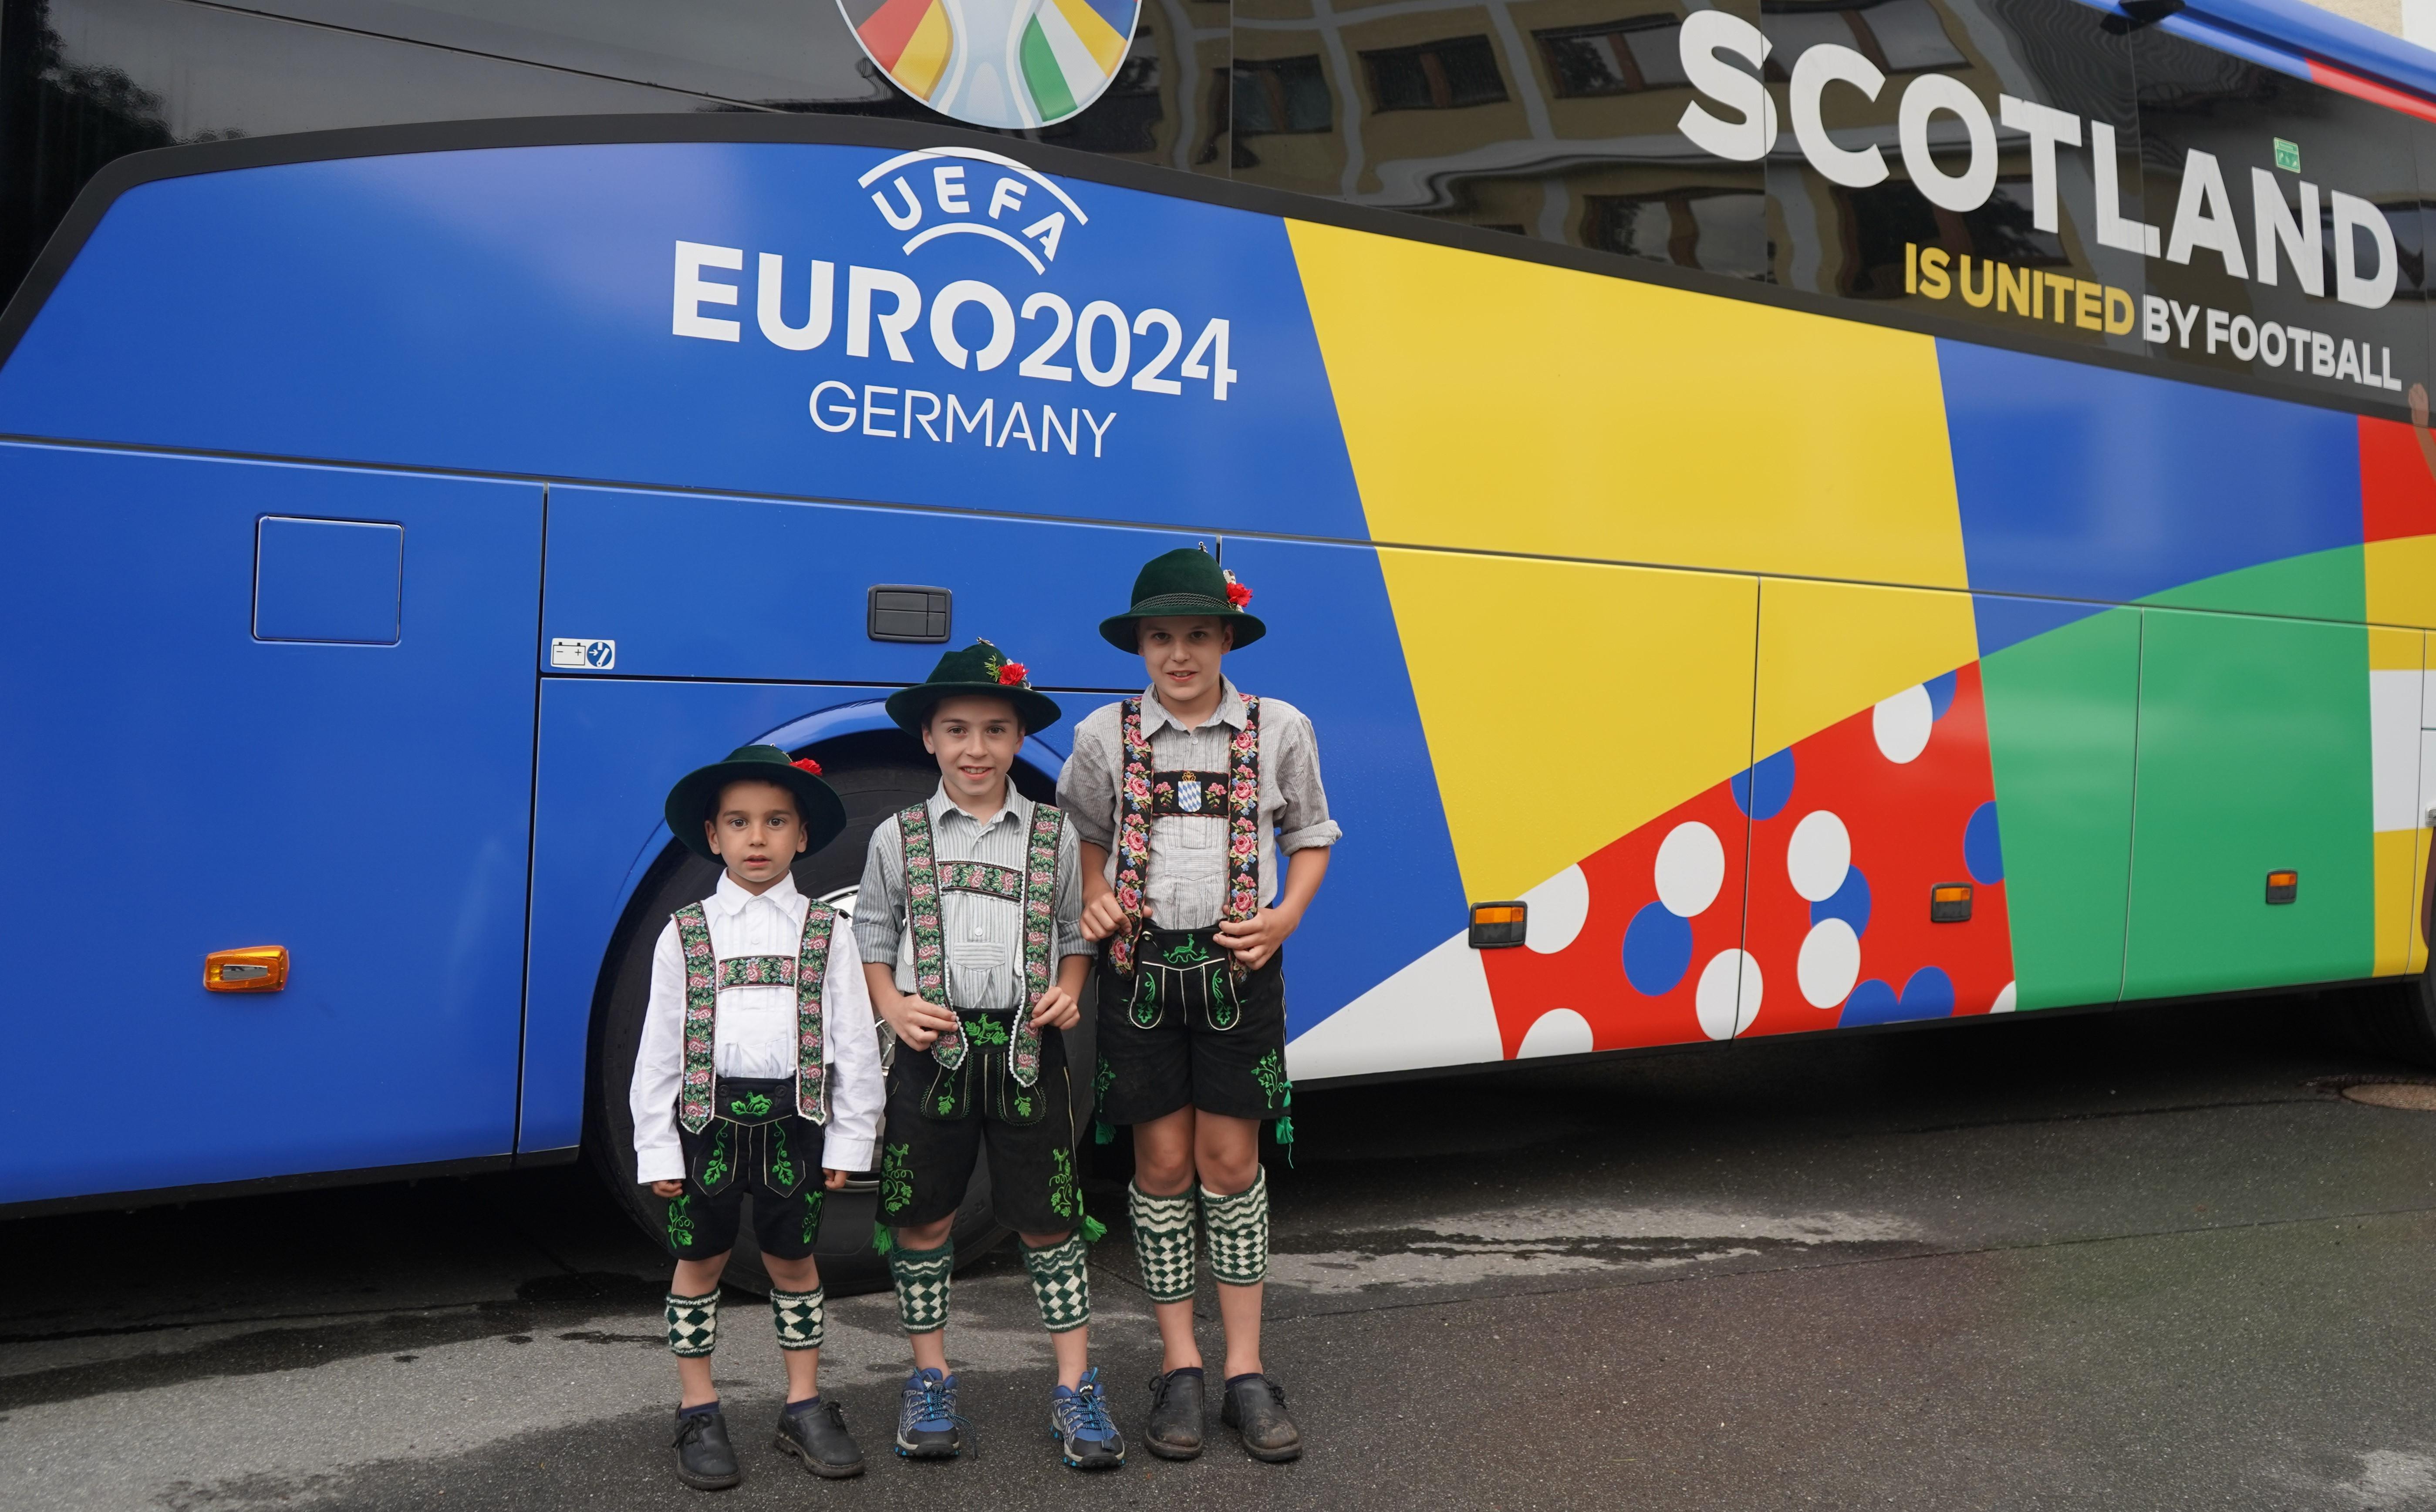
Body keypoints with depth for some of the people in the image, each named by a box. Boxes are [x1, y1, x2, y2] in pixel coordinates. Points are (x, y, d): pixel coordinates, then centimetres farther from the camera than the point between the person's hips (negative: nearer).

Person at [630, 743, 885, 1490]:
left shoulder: (825, 933, 1)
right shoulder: (685, 934, 1)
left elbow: (855, 1042, 2)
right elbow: (660, 1045, 1)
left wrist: (848, 1140, -1)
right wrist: (656, 1148, -2)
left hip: (793, 1118, 0)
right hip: (707, 1115, 0)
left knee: (793, 1260, 11)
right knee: (700, 1262, 9)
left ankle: (805, 1407, 24)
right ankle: (698, 1414, 22)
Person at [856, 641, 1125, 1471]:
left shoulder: (1052, 834, 5)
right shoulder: (898, 838, 5)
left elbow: (1076, 933, 12)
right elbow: (870, 941, 9)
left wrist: (1066, 992, -6)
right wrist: (894, 1006, -8)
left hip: (1026, 1049, 0)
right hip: (933, 1049, 0)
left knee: (1049, 1220, 4)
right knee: (924, 1217, 8)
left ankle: (1075, 1390, 14)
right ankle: (929, 1382, 24)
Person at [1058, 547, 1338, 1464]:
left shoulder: (1279, 729, -1)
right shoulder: (1105, 737, 0)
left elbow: (1311, 837, 9)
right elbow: (1086, 837, 13)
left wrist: (1286, 916, -7)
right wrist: (1096, 901, -6)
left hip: (1238, 968, 0)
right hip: (1140, 967, 1)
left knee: (1231, 1162, 2)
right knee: (1163, 1163, 5)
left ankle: (1245, 1374, 11)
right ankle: (1179, 1371, 16)